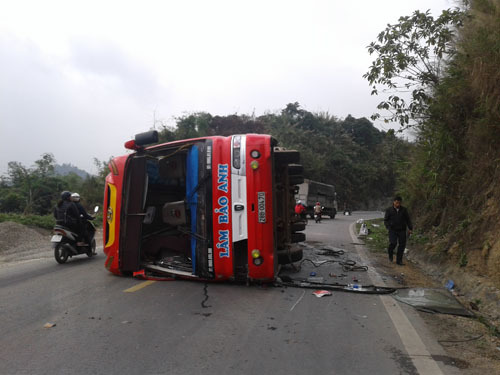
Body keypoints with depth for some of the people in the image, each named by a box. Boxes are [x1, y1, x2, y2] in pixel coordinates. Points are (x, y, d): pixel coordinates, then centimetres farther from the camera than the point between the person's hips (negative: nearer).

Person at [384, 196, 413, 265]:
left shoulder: (404, 210, 6)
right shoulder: (389, 210, 1)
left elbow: (408, 219, 12)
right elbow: (385, 220, 4)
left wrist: (410, 228, 4)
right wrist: (388, 227, -11)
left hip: (402, 230, 2)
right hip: (393, 230, -2)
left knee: (402, 245, -2)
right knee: (393, 243, -18)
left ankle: (399, 260, 9)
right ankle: (390, 253, 13)